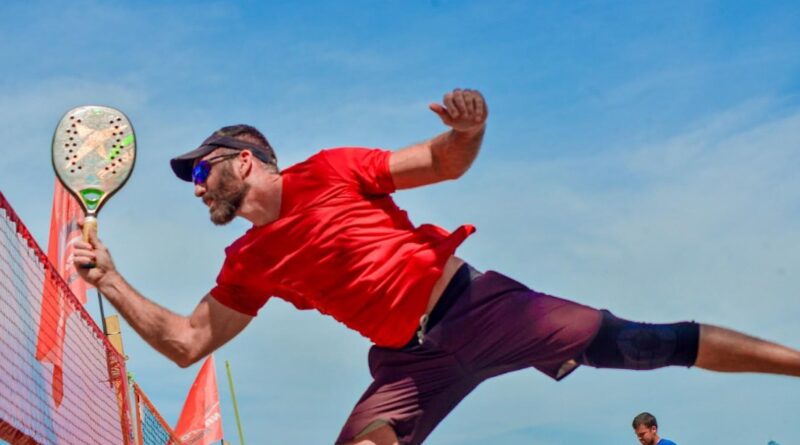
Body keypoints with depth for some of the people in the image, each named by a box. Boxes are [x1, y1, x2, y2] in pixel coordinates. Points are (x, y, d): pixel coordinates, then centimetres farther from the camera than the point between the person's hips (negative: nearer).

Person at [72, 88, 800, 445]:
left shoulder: (330, 172, -2)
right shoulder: (250, 262, 10)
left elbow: (447, 163, -1)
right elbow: (186, 341, 8)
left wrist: (467, 131, -25)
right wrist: (110, 279, 1)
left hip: (473, 305, -4)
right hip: (410, 360, 4)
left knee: (649, 344, -9)